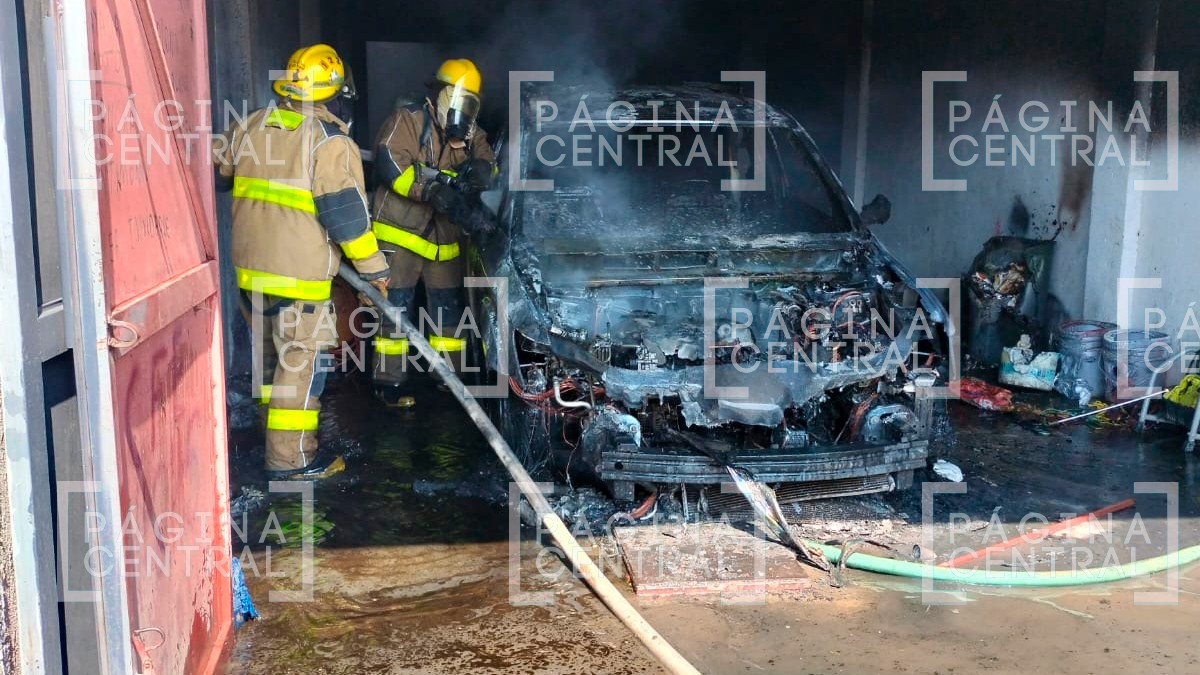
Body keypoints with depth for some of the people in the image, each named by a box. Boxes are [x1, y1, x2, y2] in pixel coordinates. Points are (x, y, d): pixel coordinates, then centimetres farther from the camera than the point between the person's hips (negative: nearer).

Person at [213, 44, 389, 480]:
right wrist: (374, 267, -4)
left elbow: (215, 170, 16)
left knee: (269, 353, 21)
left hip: (250, 267, 7)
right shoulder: (331, 142, -12)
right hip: (300, 276, -7)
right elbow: (347, 212, -13)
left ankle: (277, 436, 35)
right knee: (302, 361, 1)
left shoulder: (251, 126, 8)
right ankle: (291, 458, 4)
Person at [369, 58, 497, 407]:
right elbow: (390, 162, -22)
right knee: (396, 306, -4)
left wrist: (480, 169, -24)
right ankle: (389, 381, 4)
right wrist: (435, 191, -30)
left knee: (448, 307, 11)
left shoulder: (472, 135, 13)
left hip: (444, 237, 6)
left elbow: (488, 166, 1)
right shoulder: (408, 120, -7)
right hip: (399, 231, -6)